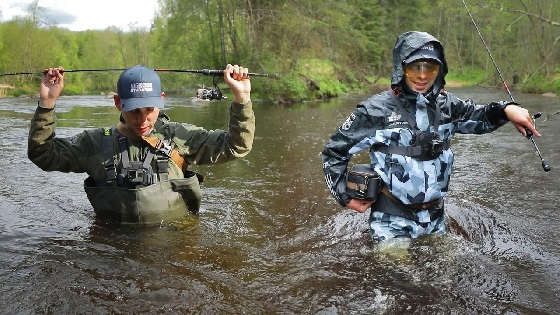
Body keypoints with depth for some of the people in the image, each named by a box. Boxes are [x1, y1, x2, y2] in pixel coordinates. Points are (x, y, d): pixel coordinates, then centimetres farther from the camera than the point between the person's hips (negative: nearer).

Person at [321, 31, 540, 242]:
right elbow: (334, 152, -5)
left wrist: (506, 109, -4)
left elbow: (479, 117, 18)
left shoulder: (446, 105, 0)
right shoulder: (376, 110, -13)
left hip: (436, 222, 5)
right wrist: (346, 197, -7)